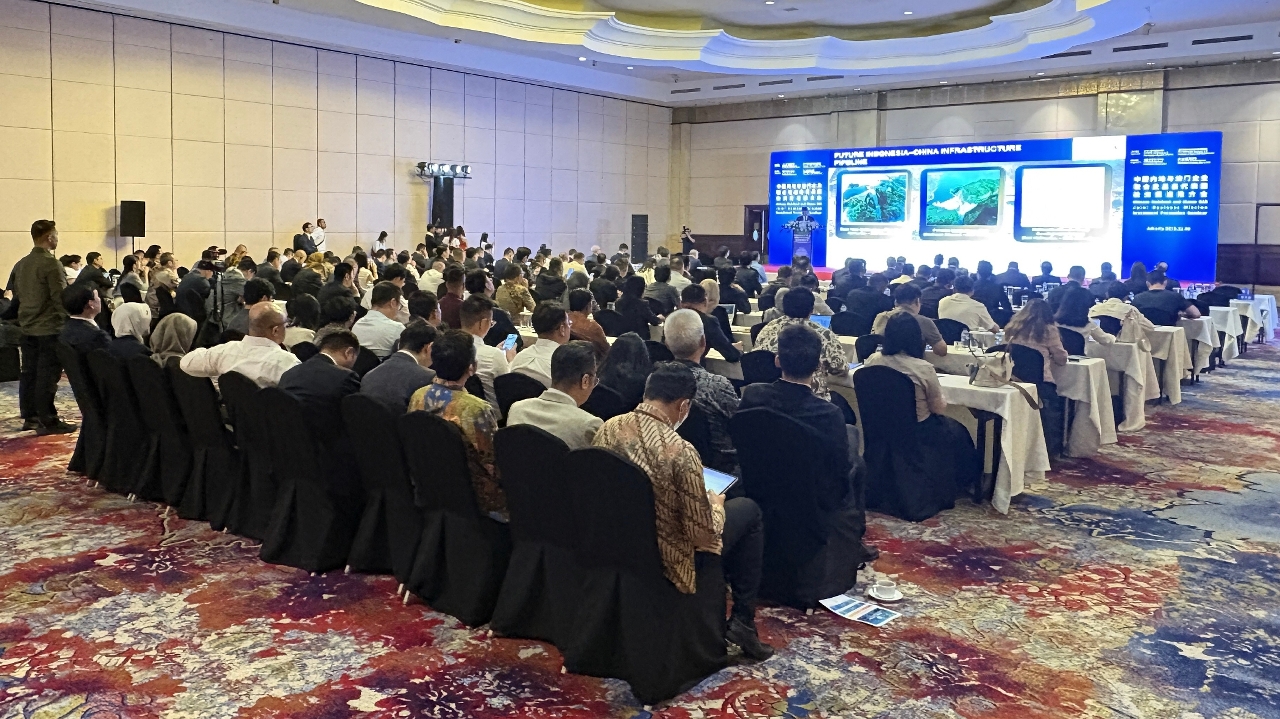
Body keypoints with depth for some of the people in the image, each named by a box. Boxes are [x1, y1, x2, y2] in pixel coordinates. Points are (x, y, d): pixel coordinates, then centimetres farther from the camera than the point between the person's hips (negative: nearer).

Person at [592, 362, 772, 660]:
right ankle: (742, 622, 20)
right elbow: (703, 535, -21)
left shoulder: (608, 429, -9)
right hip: (667, 562, -6)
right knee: (749, 510, 15)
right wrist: (715, 504, 1)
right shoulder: (681, 452, -28)